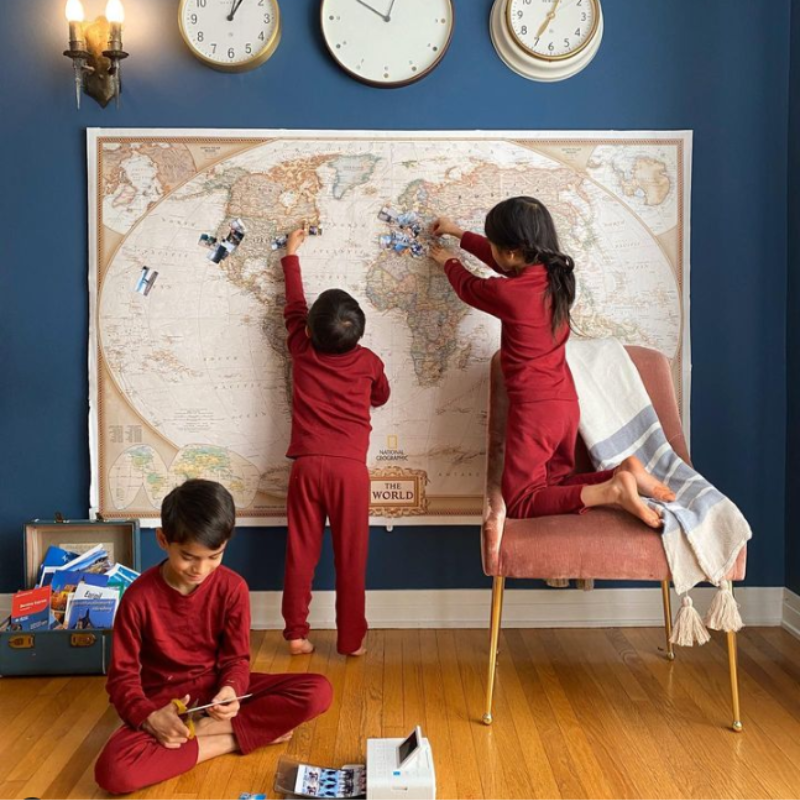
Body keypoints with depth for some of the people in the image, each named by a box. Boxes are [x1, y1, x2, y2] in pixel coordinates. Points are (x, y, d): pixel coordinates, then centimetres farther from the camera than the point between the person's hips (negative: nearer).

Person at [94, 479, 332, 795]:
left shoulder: (232, 587, -10)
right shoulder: (138, 597, -16)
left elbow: (236, 658, -5)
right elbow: (122, 676, -10)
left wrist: (231, 689, -29)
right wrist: (150, 717, -30)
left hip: (216, 688, 2)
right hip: (163, 699, -2)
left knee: (317, 691, -20)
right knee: (113, 770, -35)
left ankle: (206, 729, -20)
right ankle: (229, 740, -19)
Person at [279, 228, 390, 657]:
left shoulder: (302, 351, 2)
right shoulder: (368, 362, 0)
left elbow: (294, 306, 20)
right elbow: (381, 397, 21)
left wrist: (291, 256, 34)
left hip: (307, 465, 1)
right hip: (350, 468, -1)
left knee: (300, 552, 9)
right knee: (351, 558, 5)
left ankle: (296, 633, 13)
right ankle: (351, 639, 12)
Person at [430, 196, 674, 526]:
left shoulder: (507, 293, -19)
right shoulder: (554, 273, 2)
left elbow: (469, 287, 5)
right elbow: (507, 263, 23)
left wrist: (448, 261, 27)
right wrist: (458, 233, 32)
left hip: (534, 410, -8)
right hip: (566, 403, 8)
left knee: (521, 504, -1)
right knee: (553, 488, 18)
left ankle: (609, 491, -20)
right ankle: (624, 473, -4)